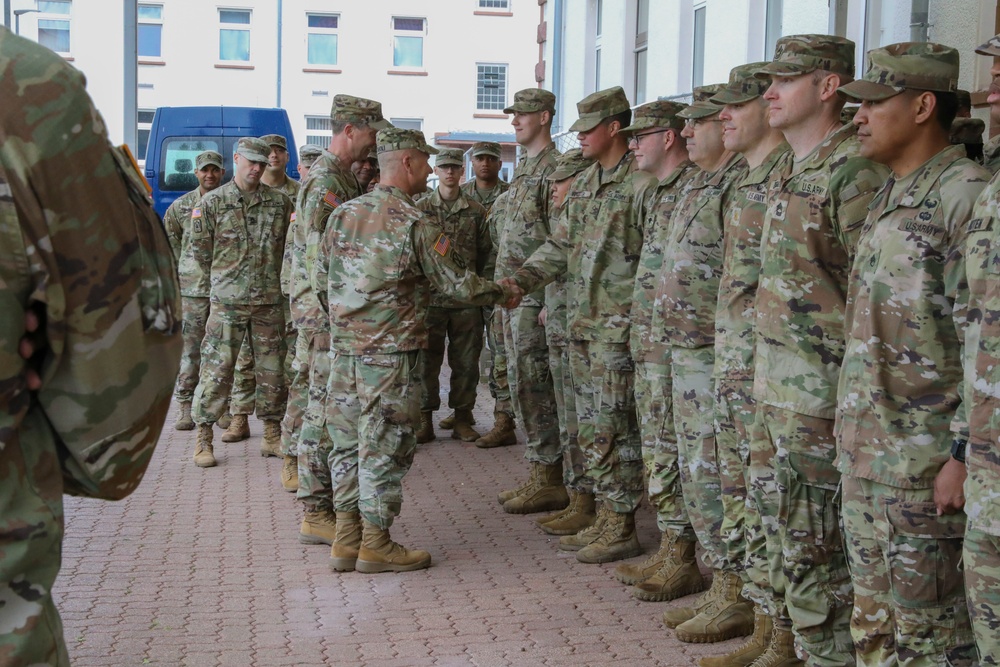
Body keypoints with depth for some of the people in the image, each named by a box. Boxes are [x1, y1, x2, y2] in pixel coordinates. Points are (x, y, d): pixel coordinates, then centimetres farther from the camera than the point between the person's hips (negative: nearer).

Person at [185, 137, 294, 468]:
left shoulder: (279, 202, 6)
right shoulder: (212, 202, -1)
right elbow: (198, 250, 3)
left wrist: (271, 276, 10)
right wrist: (224, 278, 8)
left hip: (269, 300, 3)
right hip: (227, 301, -3)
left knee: (272, 370, 8)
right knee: (217, 369, -3)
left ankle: (272, 434, 20)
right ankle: (204, 438, 6)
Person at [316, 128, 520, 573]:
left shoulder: (343, 214, 7)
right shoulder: (415, 224, -12)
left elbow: (321, 282, 12)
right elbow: (457, 283, -9)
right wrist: (502, 294, 7)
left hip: (344, 347, 7)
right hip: (390, 352, -7)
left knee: (348, 442, 12)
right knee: (385, 447, 2)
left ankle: (346, 539, 18)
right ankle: (375, 545, 8)